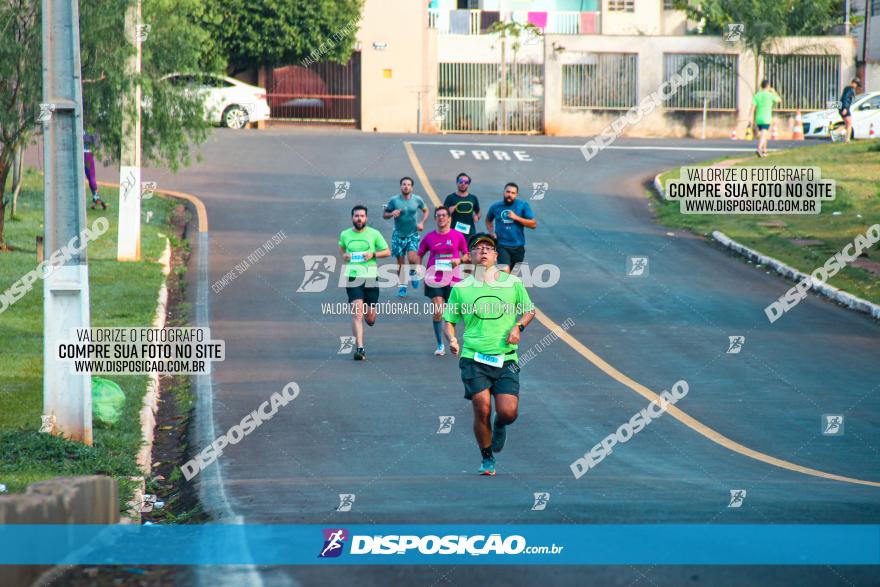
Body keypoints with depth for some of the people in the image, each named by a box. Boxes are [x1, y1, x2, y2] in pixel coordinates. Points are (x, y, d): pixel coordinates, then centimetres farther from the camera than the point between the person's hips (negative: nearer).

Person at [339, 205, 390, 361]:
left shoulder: (374, 234, 1)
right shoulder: (345, 235, 6)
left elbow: (387, 251, 7)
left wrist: (373, 254, -11)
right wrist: (343, 255, 4)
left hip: (370, 277, 0)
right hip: (352, 277, 0)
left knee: (370, 318, 8)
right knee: (356, 313, -15)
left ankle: (370, 312, 46)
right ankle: (359, 348, -15)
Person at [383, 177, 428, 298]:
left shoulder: (417, 200, -2)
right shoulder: (394, 200, -5)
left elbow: (426, 211, 14)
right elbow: (384, 215, 2)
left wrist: (421, 223, -2)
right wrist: (392, 214, -20)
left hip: (412, 234, -1)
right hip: (398, 235, 1)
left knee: (412, 258, -18)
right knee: (400, 262, 3)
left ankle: (413, 273, 15)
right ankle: (402, 286, 17)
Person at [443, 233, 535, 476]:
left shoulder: (512, 283, 6)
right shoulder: (460, 288, 5)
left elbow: (529, 310, 19)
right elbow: (449, 320, 12)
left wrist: (518, 326, -1)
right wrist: (452, 340, -8)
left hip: (505, 359, 1)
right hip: (473, 359, -1)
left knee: (508, 412, -10)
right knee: (482, 410, -12)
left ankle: (499, 426, 29)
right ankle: (487, 459, 10)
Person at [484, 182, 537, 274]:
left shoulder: (523, 206, -3)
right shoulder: (496, 206, 2)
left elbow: (533, 224, -7)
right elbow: (488, 220, 23)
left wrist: (516, 218, -16)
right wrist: (491, 232, 5)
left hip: (518, 246, 1)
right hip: (502, 245, -1)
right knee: (505, 271, -21)